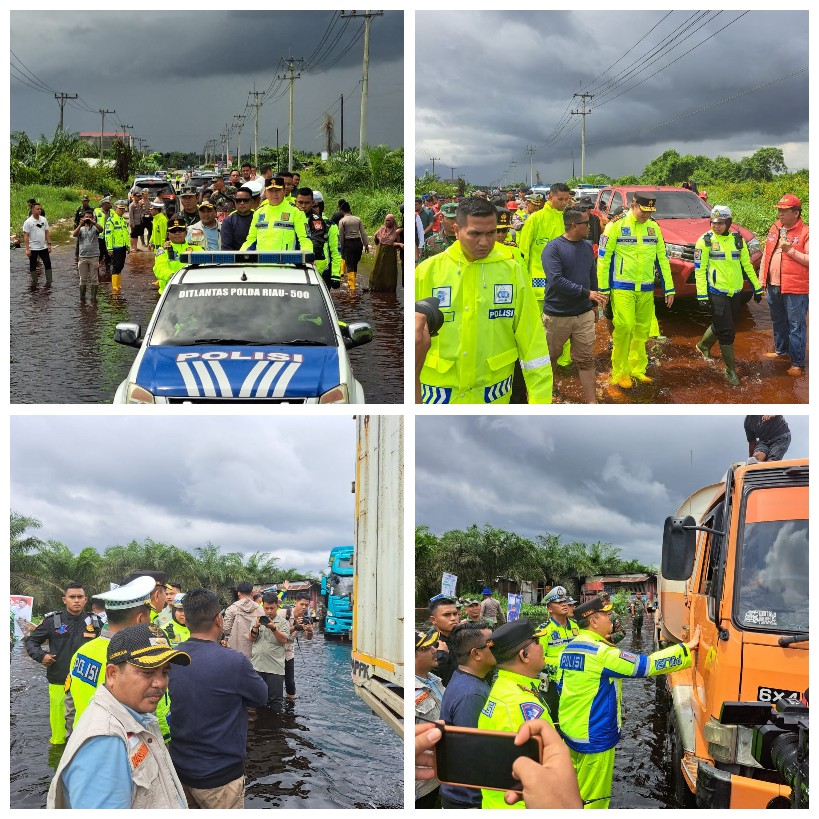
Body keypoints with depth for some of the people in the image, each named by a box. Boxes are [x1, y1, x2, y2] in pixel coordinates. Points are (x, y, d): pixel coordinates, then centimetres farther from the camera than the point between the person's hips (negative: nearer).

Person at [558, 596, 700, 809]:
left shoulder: (570, 648, 7)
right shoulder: (601, 653, -21)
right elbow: (646, 665, -21)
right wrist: (687, 648, -15)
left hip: (570, 730, 9)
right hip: (594, 737, -9)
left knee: (575, 791, 18)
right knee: (592, 798, 1)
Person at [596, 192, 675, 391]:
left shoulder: (654, 228, 8)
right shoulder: (616, 226, -7)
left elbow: (662, 259, 14)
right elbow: (603, 258, -5)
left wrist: (669, 289, 12)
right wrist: (603, 289, -7)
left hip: (646, 289, 5)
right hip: (622, 288, -5)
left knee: (642, 330, 7)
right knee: (625, 327, -13)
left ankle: (637, 369, 18)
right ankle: (619, 373, -5)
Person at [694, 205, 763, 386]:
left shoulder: (738, 240, 6)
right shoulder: (705, 241, -7)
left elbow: (747, 265, 13)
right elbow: (699, 269, -8)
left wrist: (757, 288, 13)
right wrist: (702, 295, -13)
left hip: (735, 291, 5)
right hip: (716, 292, -5)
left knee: (720, 326, 16)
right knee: (726, 331, -8)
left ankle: (703, 345, 45)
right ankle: (730, 370, 0)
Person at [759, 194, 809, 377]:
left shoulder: (805, 233, -10)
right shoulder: (774, 229, 11)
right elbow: (765, 255, 17)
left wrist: (791, 251, -21)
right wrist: (762, 279, 13)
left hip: (795, 289, -7)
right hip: (773, 287, 7)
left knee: (796, 326, -3)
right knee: (778, 323, 21)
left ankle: (797, 363, 1)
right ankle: (781, 352, 38)